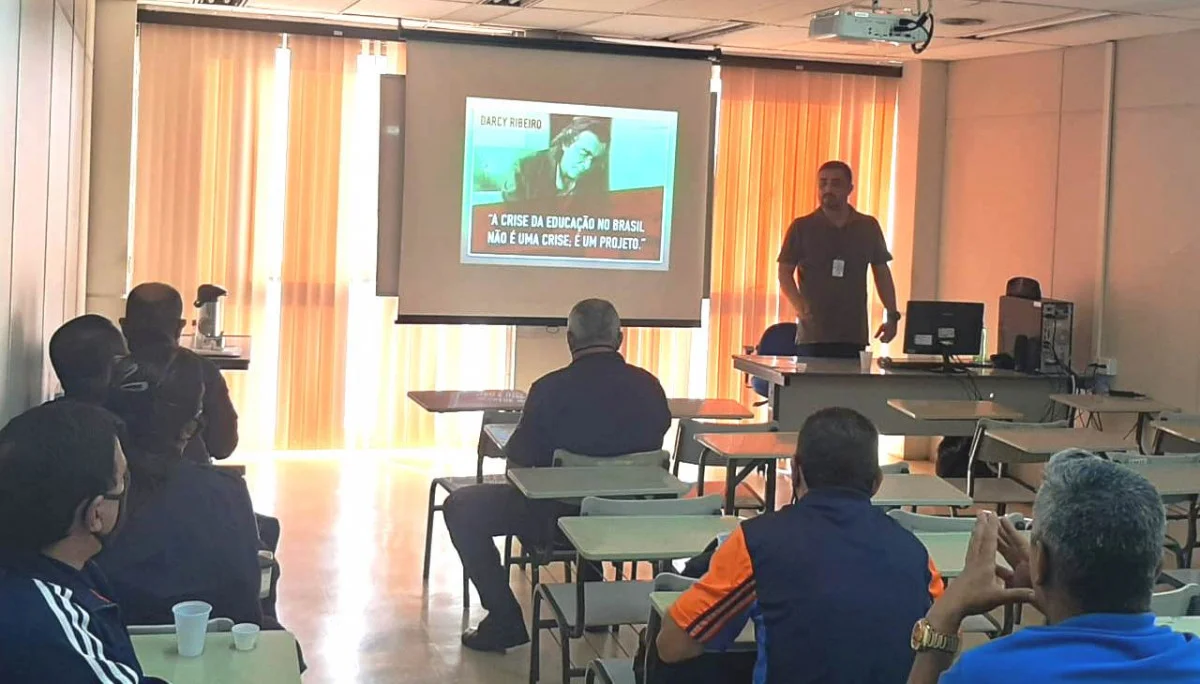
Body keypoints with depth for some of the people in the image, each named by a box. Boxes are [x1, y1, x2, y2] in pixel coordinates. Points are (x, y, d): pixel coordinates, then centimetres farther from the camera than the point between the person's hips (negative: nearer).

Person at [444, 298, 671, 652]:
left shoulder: (551, 389, -20)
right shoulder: (649, 387, -8)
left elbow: (517, 464, -11)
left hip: (557, 517, -5)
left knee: (460, 508, 12)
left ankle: (504, 621, 9)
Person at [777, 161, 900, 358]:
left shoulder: (868, 227, 11)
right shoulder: (802, 227, 4)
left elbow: (882, 273, 17)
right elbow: (785, 273, 4)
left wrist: (892, 315, 8)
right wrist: (800, 308, -12)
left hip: (854, 336, 2)